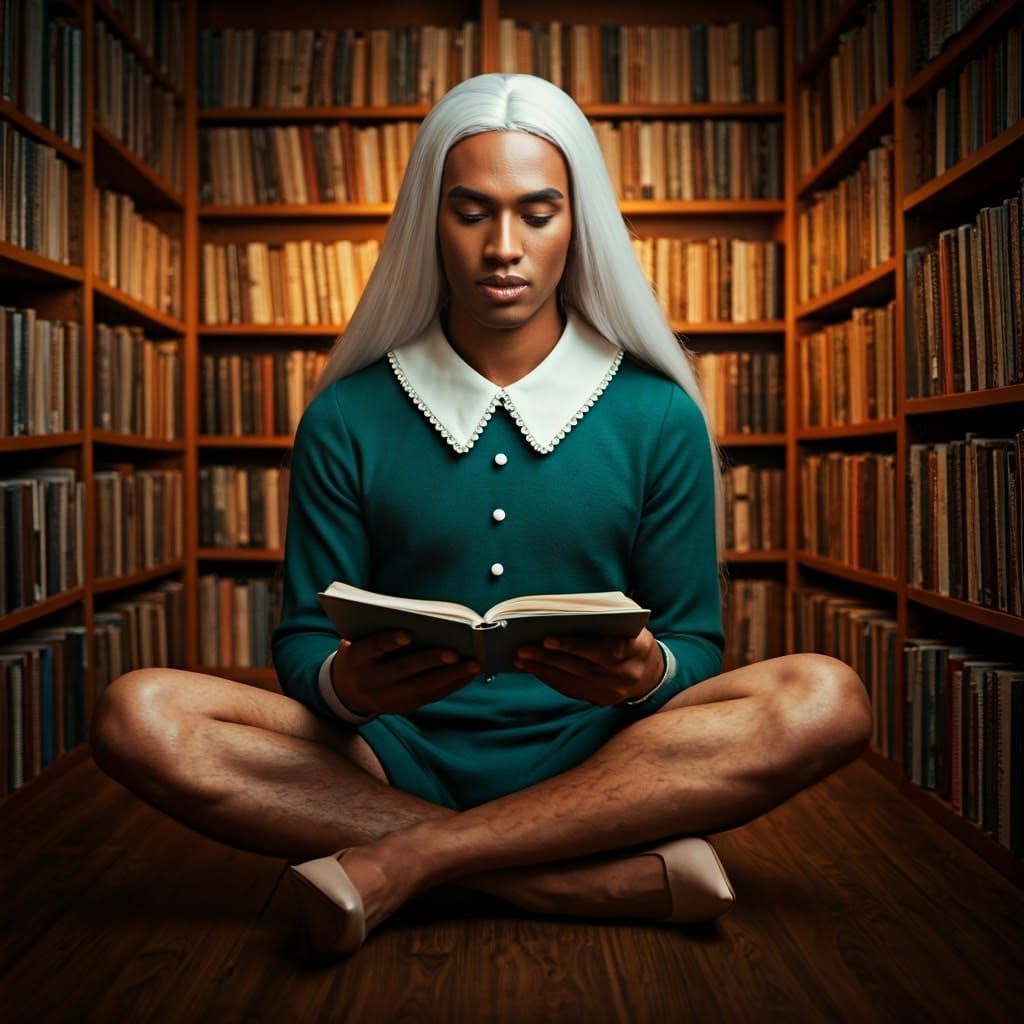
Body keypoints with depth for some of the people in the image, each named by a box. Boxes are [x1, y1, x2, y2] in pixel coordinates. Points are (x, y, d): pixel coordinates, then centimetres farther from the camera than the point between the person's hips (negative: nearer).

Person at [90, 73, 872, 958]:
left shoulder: (659, 417, 4)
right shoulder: (347, 419, 5)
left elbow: (697, 641, 4)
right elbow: (305, 638, 3)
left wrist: (647, 672, -21)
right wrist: (342, 683, -22)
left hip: (594, 770, 0)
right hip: (397, 765, 1)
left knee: (828, 700, -25)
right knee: (138, 715, -23)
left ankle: (403, 863, -23)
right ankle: (623, 880, -24)